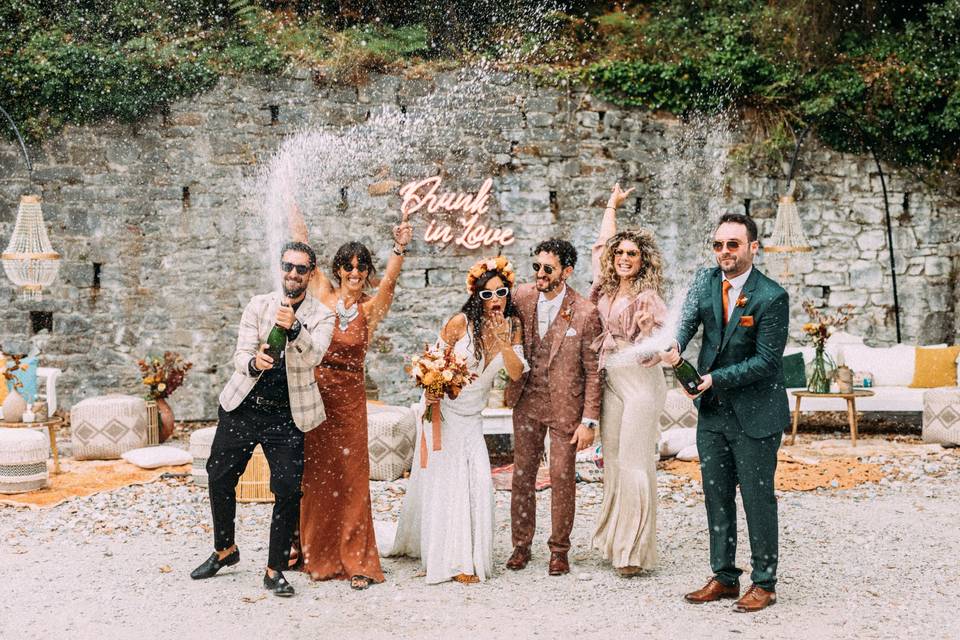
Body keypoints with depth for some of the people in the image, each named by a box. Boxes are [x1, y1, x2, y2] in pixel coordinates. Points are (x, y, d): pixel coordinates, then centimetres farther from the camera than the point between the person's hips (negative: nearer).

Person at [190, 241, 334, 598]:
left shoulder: (321, 317, -5)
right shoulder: (258, 305, -1)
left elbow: (313, 356, -24)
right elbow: (240, 356, -8)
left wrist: (293, 328, -42)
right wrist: (254, 362, -32)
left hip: (287, 415, -2)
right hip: (243, 407, 2)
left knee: (288, 489, -10)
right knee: (219, 477, 10)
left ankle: (275, 570, 5)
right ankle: (224, 550, 33)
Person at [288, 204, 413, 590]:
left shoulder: (371, 309, 1)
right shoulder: (322, 297, 5)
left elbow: (389, 280, -16)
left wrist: (400, 249, -32)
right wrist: (296, 223, 0)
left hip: (349, 398, -1)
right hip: (313, 393, 1)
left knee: (350, 476, 0)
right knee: (311, 474, 9)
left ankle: (357, 561, 6)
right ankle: (309, 550, 24)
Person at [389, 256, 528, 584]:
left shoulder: (512, 326, -3)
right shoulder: (461, 323, -17)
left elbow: (516, 373, -9)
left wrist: (503, 341, -22)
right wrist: (430, 393, -22)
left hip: (472, 417, 4)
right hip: (443, 407, -4)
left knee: (478, 481, -1)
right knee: (445, 478, -5)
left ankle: (470, 553, 16)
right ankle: (453, 560, 1)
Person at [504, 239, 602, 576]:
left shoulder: (585, 313, -14)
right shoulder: (522, 297, -3)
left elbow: (593, 371, -9)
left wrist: (589, 421, -11)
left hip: (565, 404, -4)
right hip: (527, 400, 4)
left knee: (562, 478, 3)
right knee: (522, 474, 10)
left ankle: (559, 549, 19)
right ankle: (521, 545, 24)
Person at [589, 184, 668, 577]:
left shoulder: (646, 296, -10)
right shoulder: (606, 287, 8)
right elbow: (601, 244, 24)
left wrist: (650, 324, -37)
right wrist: (612, 204, 30)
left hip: (640, 381, -7)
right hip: (611, 380, 7)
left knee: (635, 463, -6)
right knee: (612, 460, 10)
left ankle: (635, 550, 0)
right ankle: (613, 539, 19)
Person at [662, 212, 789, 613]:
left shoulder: (771, 297, -15)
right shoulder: (705, 283, 2)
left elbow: (766, 361, -16)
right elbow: (686, 320, -11)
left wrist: (715, 379, -21)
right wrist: (674, 349, -33)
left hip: (755, 414, -6)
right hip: (713, 412, 6)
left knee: (758, 498, 3)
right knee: (716, 496, 13)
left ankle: (764, 583, 17)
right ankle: (724, 578, 26)